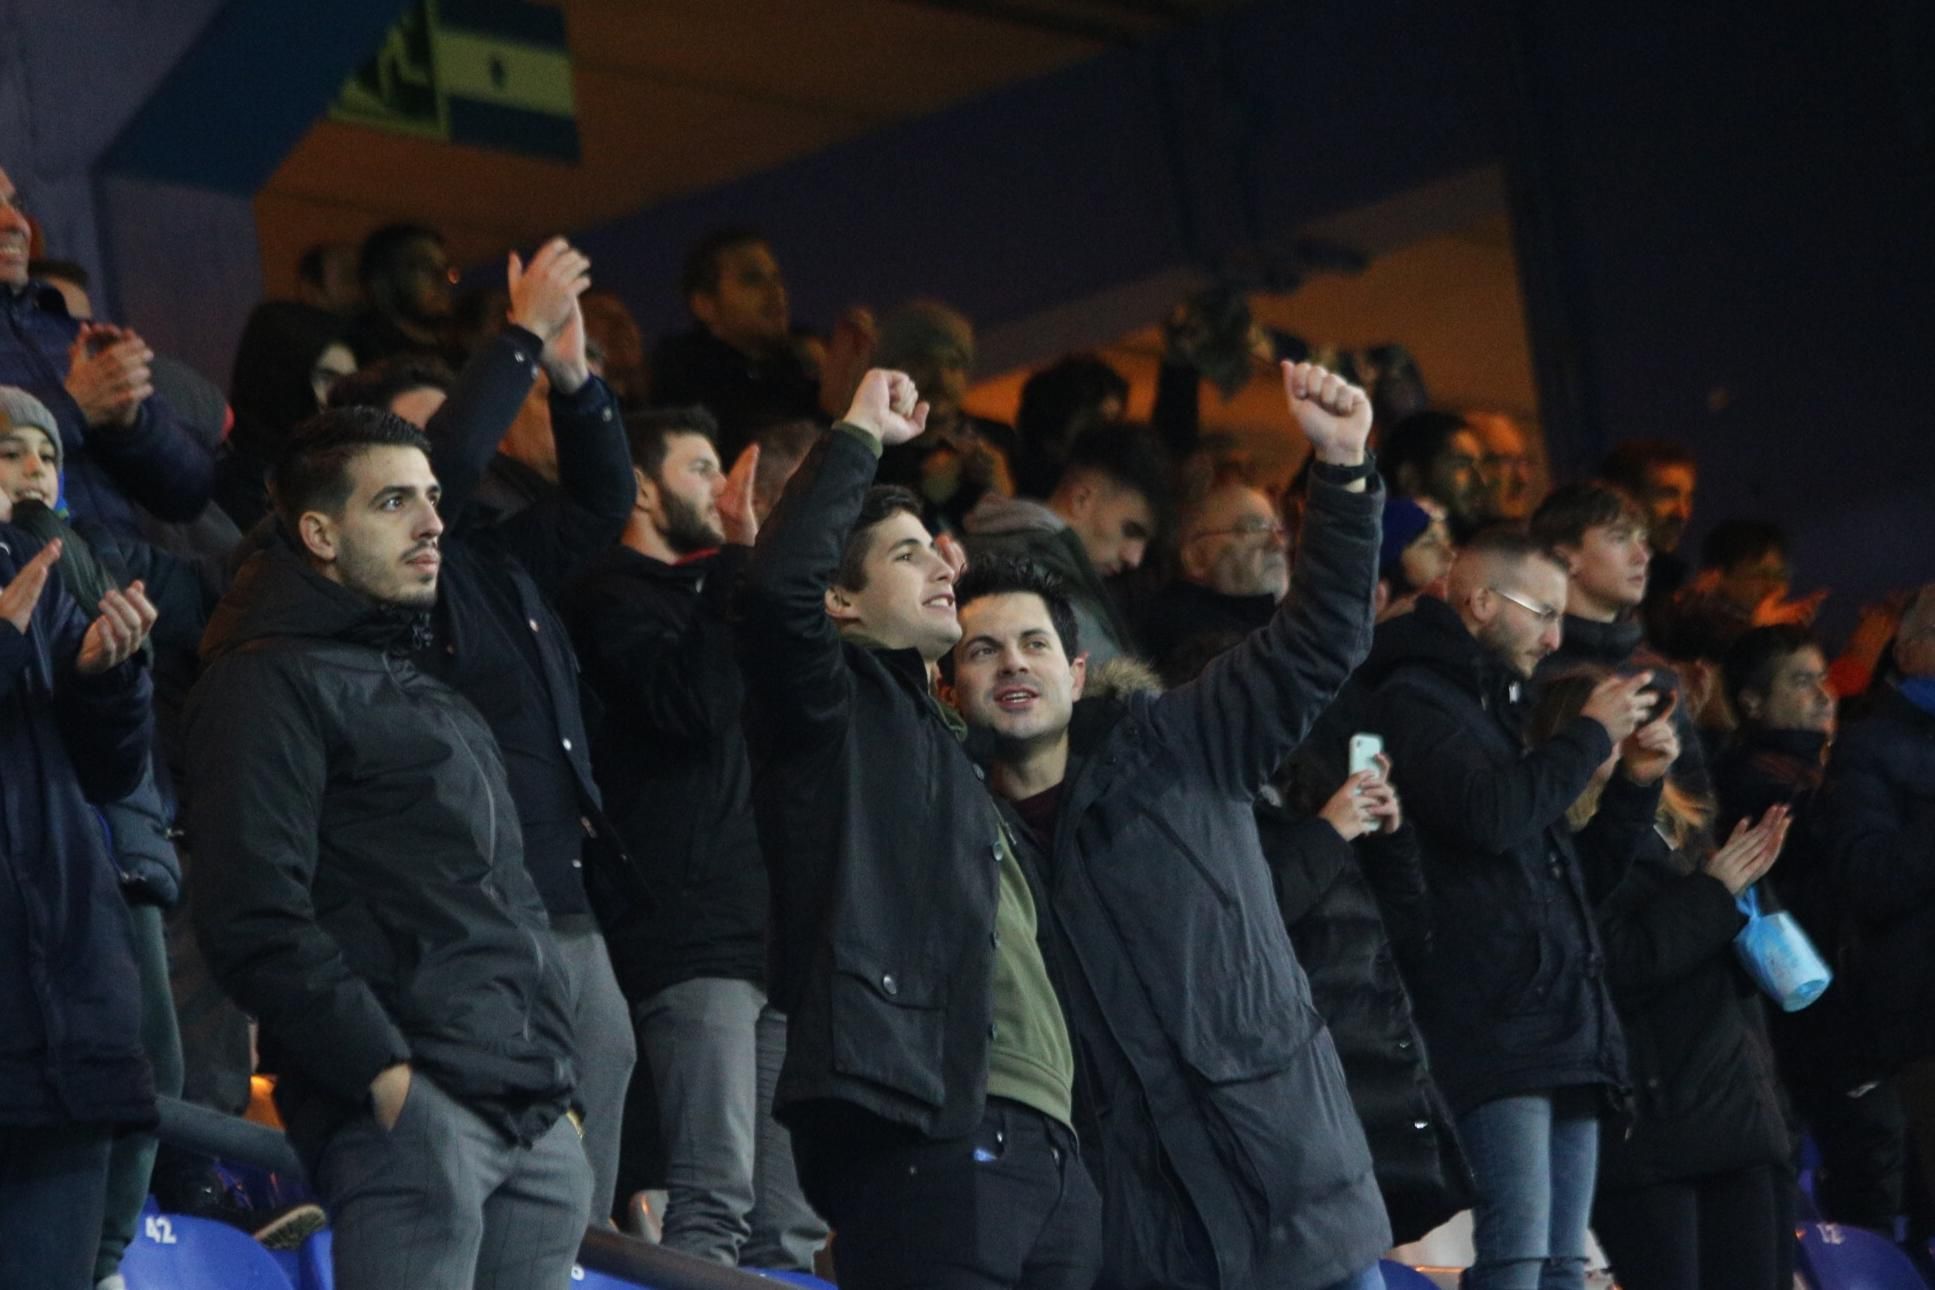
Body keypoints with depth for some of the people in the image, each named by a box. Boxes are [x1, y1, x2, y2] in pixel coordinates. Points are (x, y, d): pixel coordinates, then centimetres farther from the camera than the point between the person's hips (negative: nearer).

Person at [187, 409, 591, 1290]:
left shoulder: (429, 697, 27)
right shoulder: (273, 684, -2)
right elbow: (254, 919, -14)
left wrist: (554, 1083, 18)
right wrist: (385, 1075, -18)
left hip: (535, 1125, 9)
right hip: (411, 1115, -9)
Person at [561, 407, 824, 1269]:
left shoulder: (706, 597, 25)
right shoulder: (614, 598, -1)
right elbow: (690, 704, -18)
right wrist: (738, 555, -15)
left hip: (766, 932, 9)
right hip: (691, 942, -9)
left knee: (791, 1220, 5)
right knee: (716, 1194, -17)